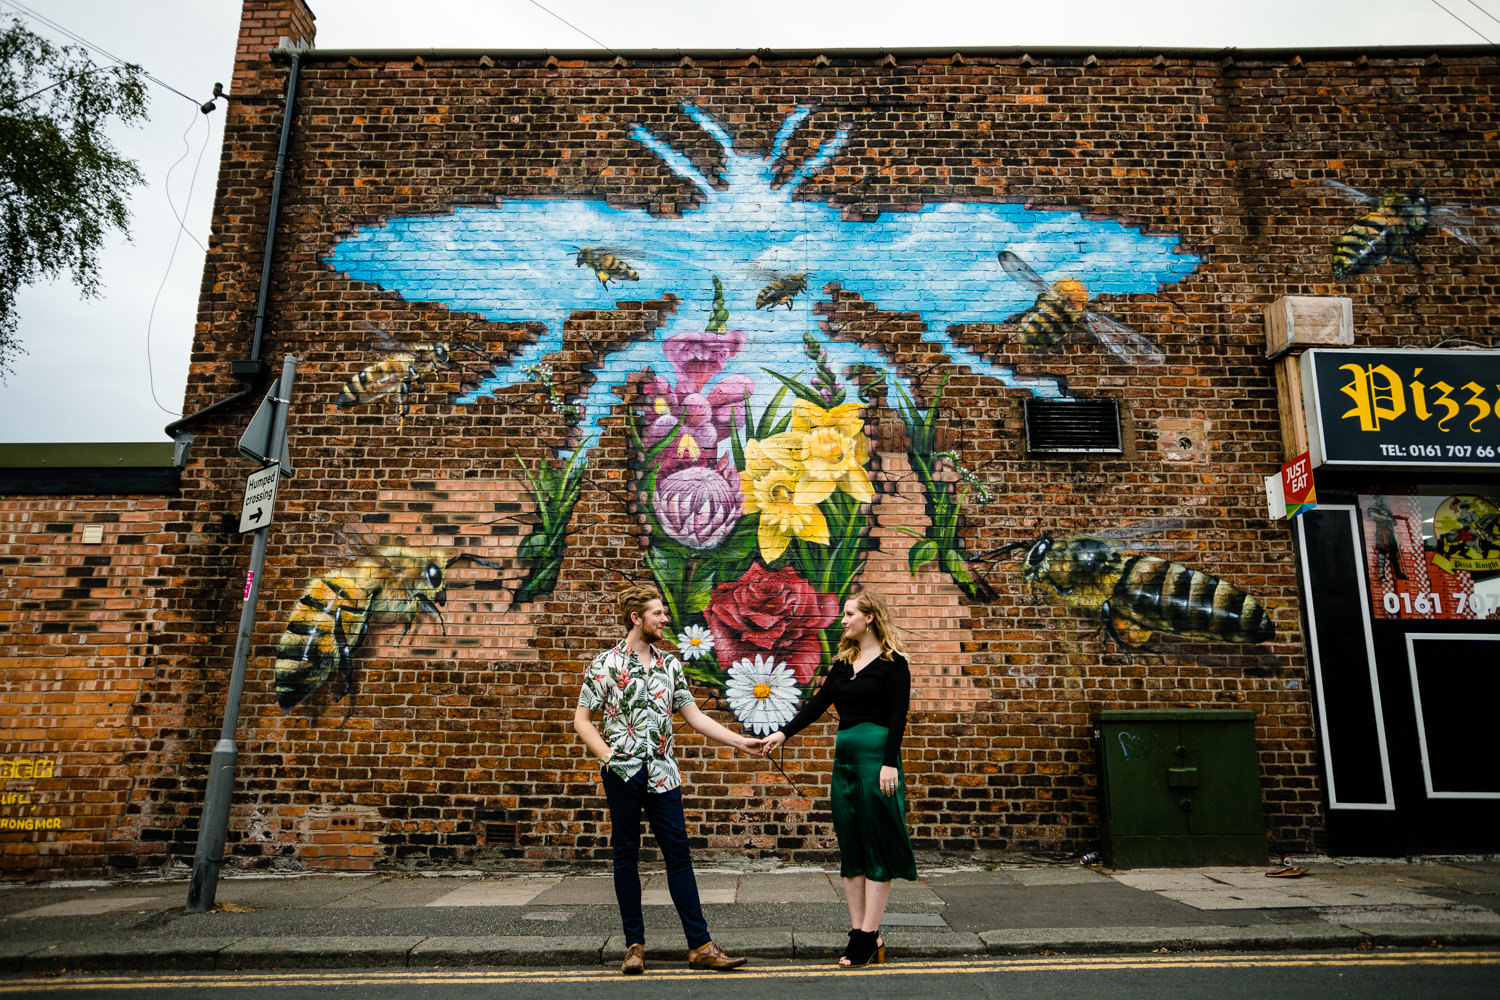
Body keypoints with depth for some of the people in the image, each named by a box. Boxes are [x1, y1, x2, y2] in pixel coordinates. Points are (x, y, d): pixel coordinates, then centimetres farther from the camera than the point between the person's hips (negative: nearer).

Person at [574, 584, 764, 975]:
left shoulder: (670, 664, 10)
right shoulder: (605, 664, -3)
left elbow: (693, 715, 11)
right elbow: (582, 719, 0)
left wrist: (738, 741, 6)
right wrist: (607, 756, -14)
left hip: (662, 772, 4)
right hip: (623, 771, -3)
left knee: (678, 853, 3)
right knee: (626, 855, 5)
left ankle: (700, 945, 7)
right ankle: (634, 945, 18)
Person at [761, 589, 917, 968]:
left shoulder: (892, 662, -5)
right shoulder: (843, 663, 14)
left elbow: (898, 716, -10)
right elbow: (818, 704, 10)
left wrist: (890, 764, -17)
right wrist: (784, 733, -1)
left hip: (876, 753, -7)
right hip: (845, 755, 7)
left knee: (876, 845, -1)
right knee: (849, 847, 8)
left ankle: (869, 936, 5)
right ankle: (858, 934, 14)